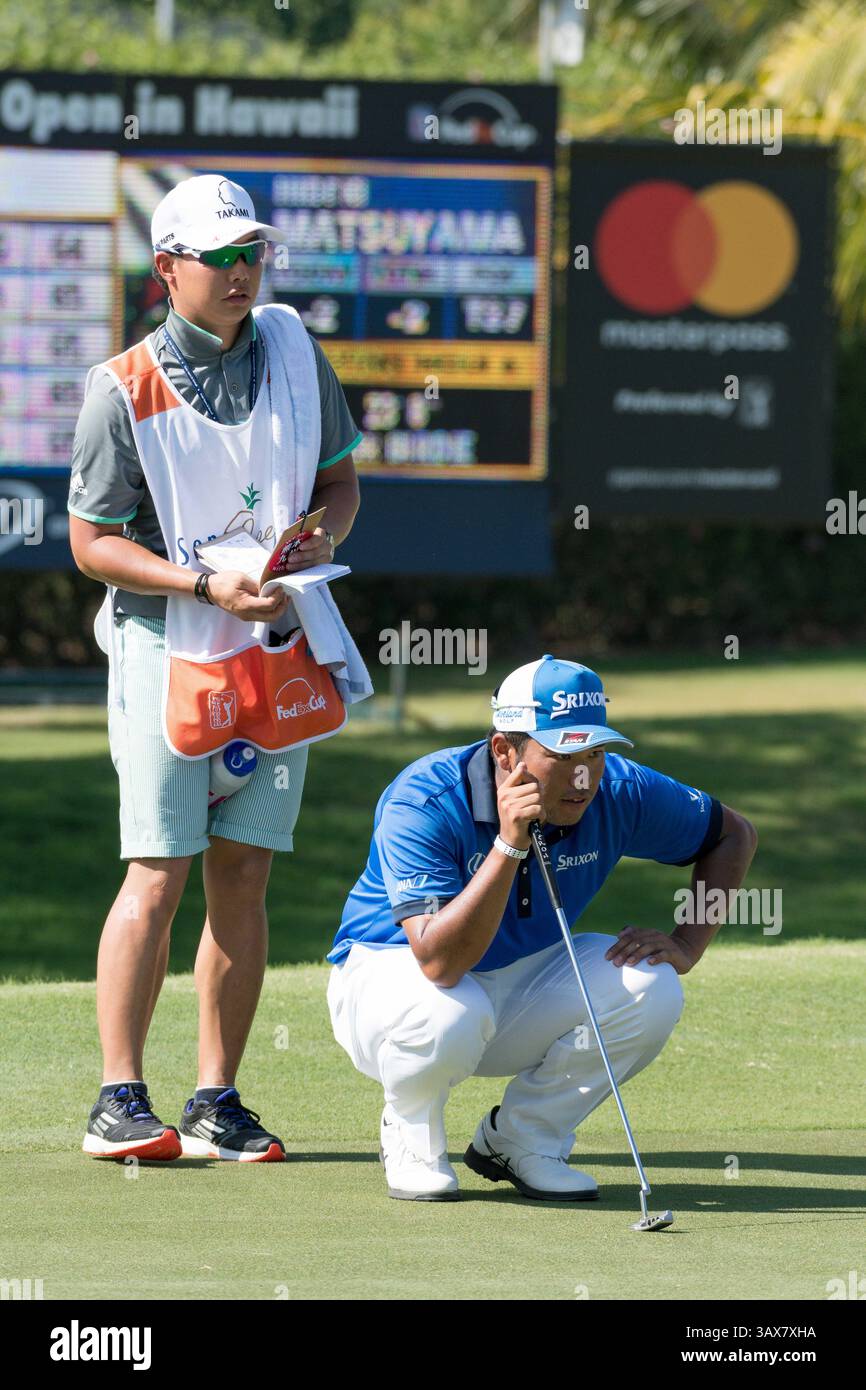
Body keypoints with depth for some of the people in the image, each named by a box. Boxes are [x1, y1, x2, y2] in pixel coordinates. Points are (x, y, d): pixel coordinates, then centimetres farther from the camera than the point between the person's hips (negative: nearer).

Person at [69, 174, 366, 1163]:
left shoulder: (291, 346, 4)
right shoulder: (122, 388, -10)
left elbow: (341, 478, 13)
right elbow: (92, 543, -8)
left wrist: (322, 534, -9)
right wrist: (208, 586, -19)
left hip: (280, 651, 4)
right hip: (166, 654, -4)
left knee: (242, 879, 5)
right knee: (157, 879, -8)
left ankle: (217, 1102, 10)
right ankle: (119, 1101, -3)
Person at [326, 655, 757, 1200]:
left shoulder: (617, 791, -16)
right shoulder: (422, 802, -30)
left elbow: (733, 833, 2)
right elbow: (441, 962, -40)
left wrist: (686, 947, -11)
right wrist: (509, 845, -45)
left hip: (521, 982, 5)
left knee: (649, 987, -22)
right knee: (447, 1014, -40)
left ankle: (519, 1140, 0)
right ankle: (411, 1139, -4)